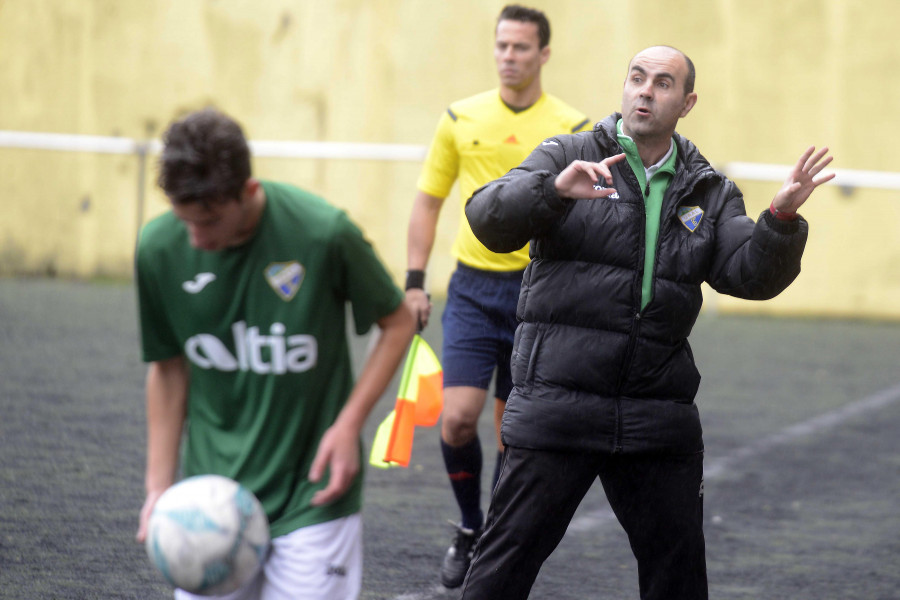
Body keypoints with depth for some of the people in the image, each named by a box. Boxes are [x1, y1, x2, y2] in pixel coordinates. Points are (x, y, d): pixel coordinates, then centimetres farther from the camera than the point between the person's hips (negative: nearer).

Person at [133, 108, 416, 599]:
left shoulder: (323, 233, -17)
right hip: (210, 495, 3)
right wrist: (159, 487, 5)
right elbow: (168, 368, 7)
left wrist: (347, 426, -10)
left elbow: (398, 324, -1)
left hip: (311, 496, -3)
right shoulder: (160, 248, -8)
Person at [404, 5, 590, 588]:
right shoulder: (461, 119, 3)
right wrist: (415, 283, 3)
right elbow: (428, 201, 10)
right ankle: (470, 528, 11)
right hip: (472, 288, 1)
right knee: (457, 417, -12)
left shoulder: (572, 129, -2)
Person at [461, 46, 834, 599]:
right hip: (558, 403, -3)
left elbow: (751, 275, 0)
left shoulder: (709, 193, 12)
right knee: (509, 554, -2)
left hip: (659, 417, 4)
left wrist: (782, 219, -20)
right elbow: (489, 221, -11)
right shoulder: (568, 156, 2)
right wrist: (554, 189, -30)